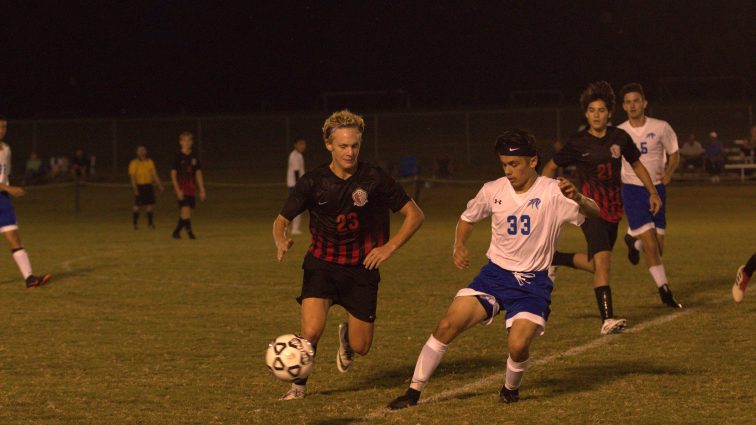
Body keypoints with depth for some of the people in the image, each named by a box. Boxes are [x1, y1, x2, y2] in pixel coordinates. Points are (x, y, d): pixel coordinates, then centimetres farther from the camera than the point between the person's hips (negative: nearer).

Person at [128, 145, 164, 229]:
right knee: (138, 206, -3)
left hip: (149, 186, 4)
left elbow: (155, 174, 13)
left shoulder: (150, 162, 10)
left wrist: (160, 185, 7)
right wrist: (135, 188, -17)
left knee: (150, 205, 3)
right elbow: (132, 176, -8)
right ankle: (134, 223, 8)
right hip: (139, 186, -4)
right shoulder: (134, 163, -3)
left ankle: (150, 223, 11)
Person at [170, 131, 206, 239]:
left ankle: (176, 232, 19)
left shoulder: (194, 156, 8)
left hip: (191, 188, 5)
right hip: (181, 187, -5)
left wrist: (202, 190, 7)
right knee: (186, 209, -16)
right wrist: (178, 190, -15)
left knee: (184, 212, 6)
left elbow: (198, 173, 12)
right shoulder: (178, 156, -5)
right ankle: (189, 232, -13)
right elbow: (173, 174, -6)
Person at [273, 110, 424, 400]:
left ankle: (347, 336, 43)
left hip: (362, 269, 1)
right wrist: (281, 241, -23)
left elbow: (414, 215, -4)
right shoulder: (313, 182, -9)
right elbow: (282, 220, 0)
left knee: (361, 348, 4)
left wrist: (389, 247, -15)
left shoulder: (375, 179, -11)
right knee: (311, 332, -21)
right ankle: (298, 386, 7)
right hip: (322, 265, 0)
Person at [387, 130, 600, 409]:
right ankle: (413, 392, 0)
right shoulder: (493, 191, 0)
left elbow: (594, 213, -23)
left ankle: (511, 389, 12)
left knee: (518, 345, -23)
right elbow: (467, 218, 19)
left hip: (533, 282, -3)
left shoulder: (553, 192, -11)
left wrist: (578, 199, -44)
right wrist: (459, 247, 3)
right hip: (495, 274, 3)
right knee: (447, 326, -12)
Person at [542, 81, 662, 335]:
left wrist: (653, 192, 14)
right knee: (603, 261, -20)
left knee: (596, 264, 14)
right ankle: (607, 321, -22)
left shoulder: (620, 138, 2)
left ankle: (555, 259, 39)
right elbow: (551, 167, 6)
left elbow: (636, 164, 18)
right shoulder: (577, 144, -7)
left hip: (613, 207, 5)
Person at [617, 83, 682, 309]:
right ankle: (664, 290, -1)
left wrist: (668, 173, -12)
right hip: (632, 189, -2)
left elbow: (674, 154, 7)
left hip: (657, 188, 2)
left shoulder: (661, 128, -4)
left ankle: (633, 239, 40)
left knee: (658, 248, 6)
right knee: (651, 246, -13)